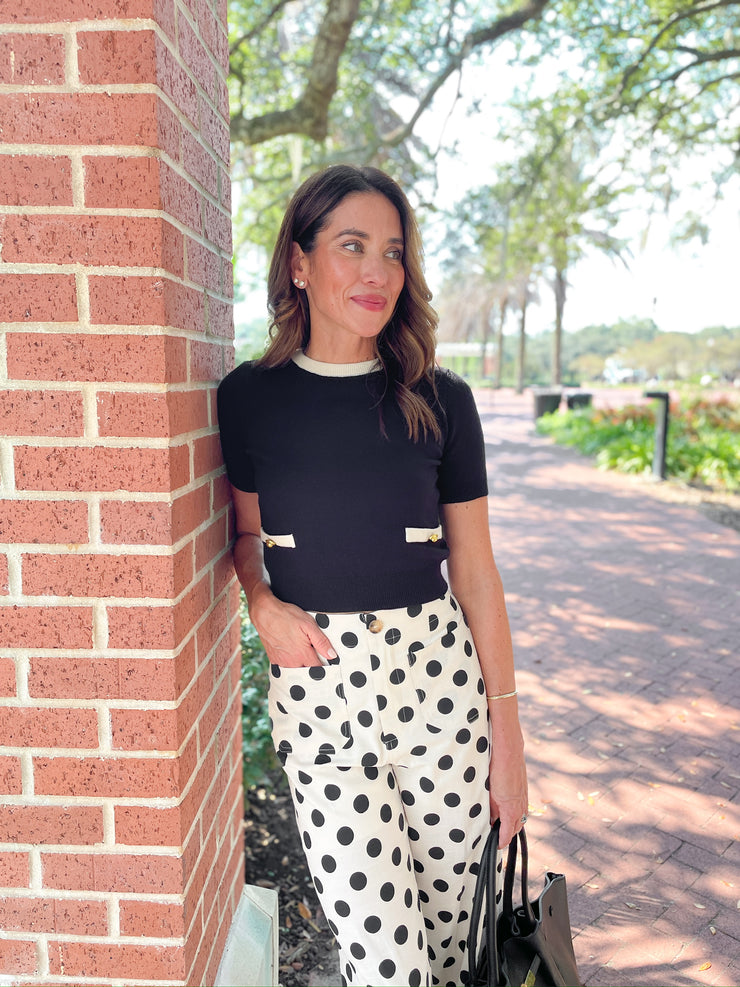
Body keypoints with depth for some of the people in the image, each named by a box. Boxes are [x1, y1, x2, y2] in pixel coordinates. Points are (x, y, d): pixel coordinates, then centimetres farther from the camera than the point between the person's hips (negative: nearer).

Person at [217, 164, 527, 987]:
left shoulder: (439, 401, -1)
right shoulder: (249, 396, -1)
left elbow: (475, 571, 2)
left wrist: (507, 739, 2)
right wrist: (263, 605, -9)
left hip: (439, 673, 1)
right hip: (314, 681, 0)